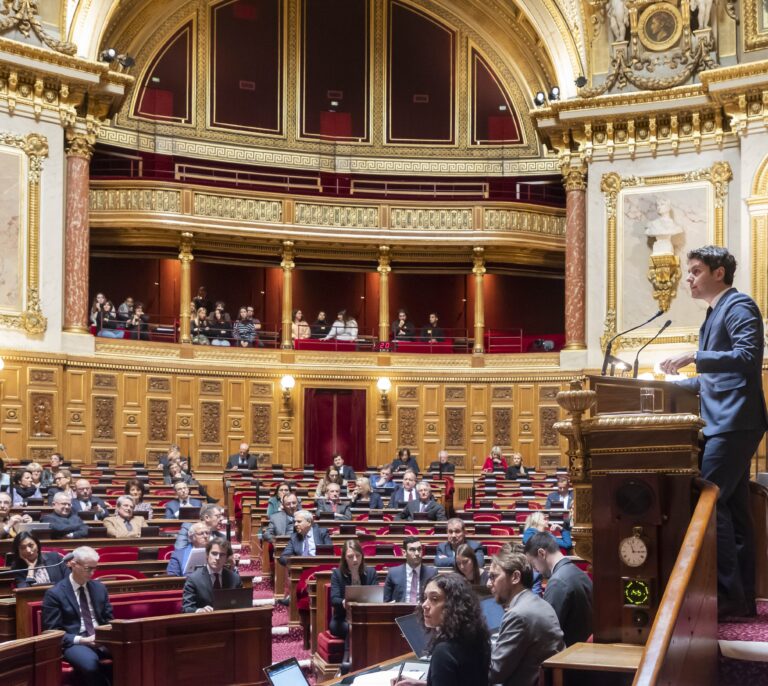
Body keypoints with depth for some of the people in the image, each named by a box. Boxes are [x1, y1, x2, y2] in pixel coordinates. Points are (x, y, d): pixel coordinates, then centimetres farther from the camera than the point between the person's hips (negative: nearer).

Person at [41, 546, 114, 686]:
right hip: (74, 643, -4)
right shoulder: (55, 593, -2)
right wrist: (82, 640, -16)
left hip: (102, 640, 4)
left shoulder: (99, 588, 14)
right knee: (90, 663, -39)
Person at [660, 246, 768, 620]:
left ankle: (729, 594, -12)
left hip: (734, 423, -10)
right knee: (734, 508, 9)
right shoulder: (714, 314, 22)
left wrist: (694, 357, -25)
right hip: (724, 425, 10)